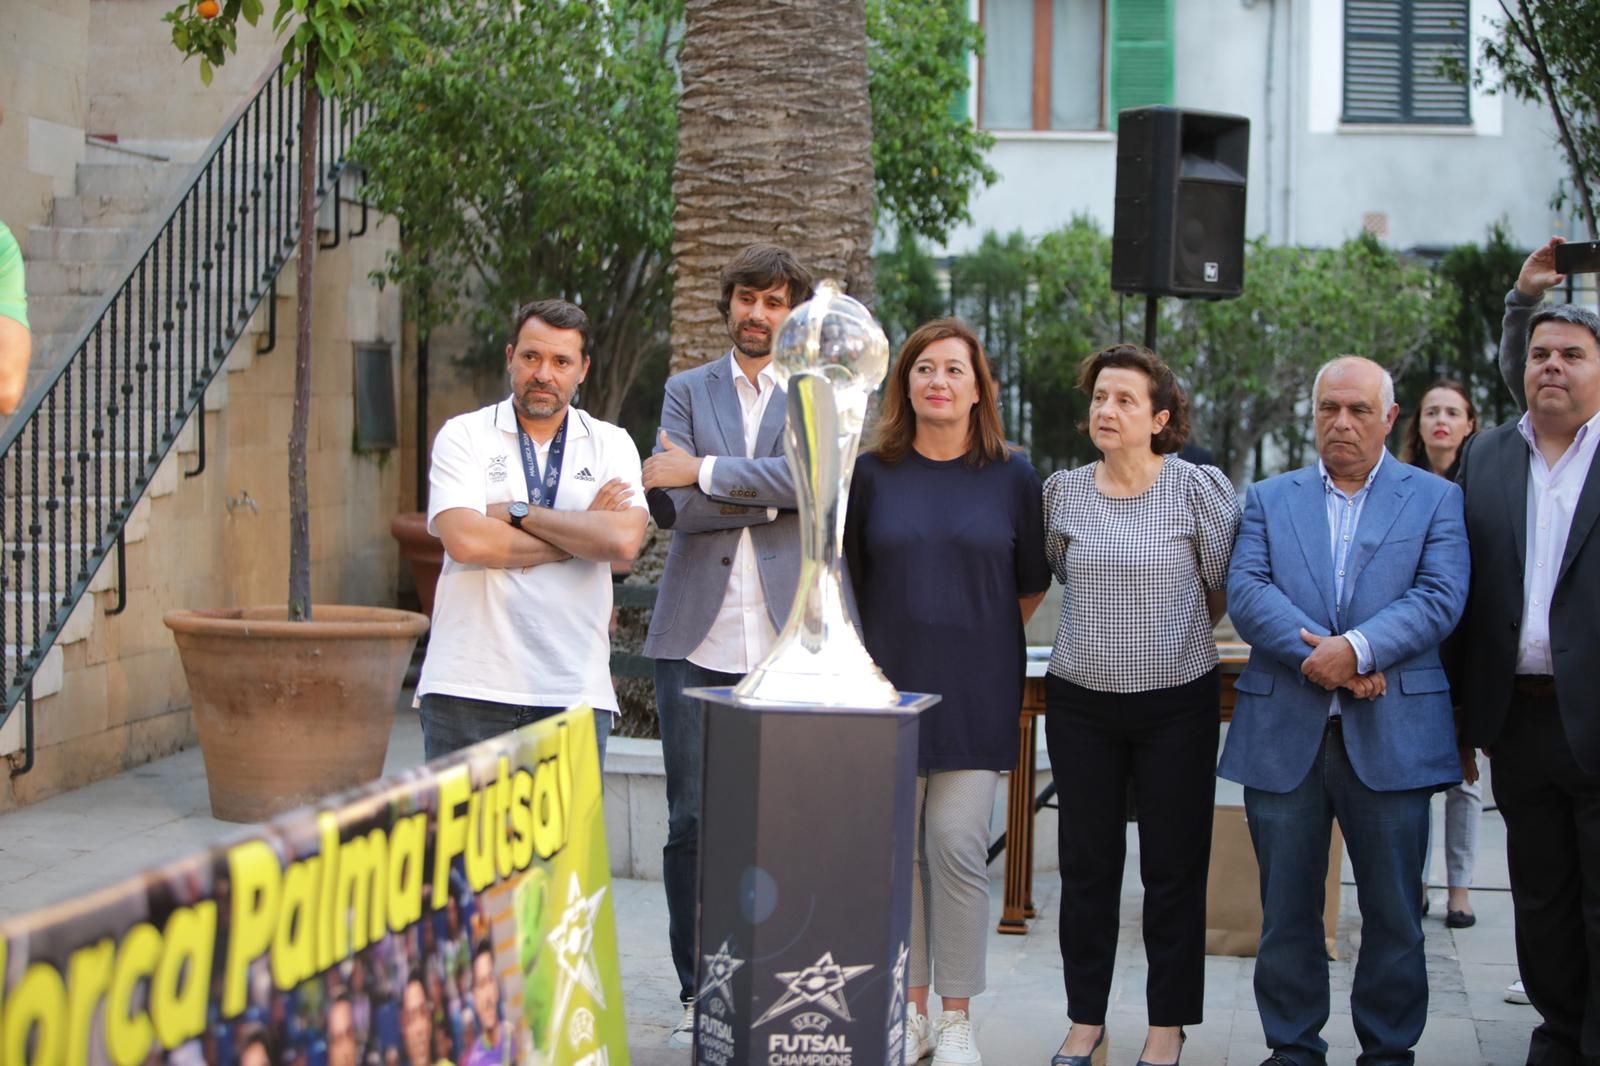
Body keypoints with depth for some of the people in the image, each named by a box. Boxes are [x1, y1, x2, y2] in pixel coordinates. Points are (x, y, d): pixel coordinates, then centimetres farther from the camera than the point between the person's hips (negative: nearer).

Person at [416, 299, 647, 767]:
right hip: (469, 687, -1)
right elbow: (465, 540, -12)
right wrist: (582, 535, -5)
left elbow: (625, 539, -9)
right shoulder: (463, 435, 5)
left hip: (575, 690, 1)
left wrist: (518, 513, -7)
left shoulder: (611, 444, 9)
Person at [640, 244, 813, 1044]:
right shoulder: (687, 391, 13)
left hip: (786, 641, -1)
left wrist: (706, 473, -13)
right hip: (695, 638, 1)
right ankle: (697, 994, 12)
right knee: (691, 821, 2)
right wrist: (773, 496, -9)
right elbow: (671, 506, -2)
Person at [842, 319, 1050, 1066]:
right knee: (897, 848, 5)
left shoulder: (1011, 475, 3)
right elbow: (845, 577, 12)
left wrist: (979, 636, 6)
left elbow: (1032, 584, 11)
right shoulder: (872, 472, 4)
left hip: (975, 690, -1)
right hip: (889, 681, 1)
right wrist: (859, 659, 8)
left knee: (958, 847, -5)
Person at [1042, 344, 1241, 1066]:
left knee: (1175, 868, 5)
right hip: (1081, 700, 3)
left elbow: (1225, 586, 2)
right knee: (1086, 865, 8)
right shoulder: (1062, 491, 2)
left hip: (1176, 702, -3)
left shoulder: (1199, 487, -8)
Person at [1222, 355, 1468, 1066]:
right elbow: (1246, 593, -3)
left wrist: (1356, 647, -21)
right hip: (1284, 733, 1)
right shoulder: (1269, 499, 11)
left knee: (1393, 913, 6)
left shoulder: (1435, 499, 7)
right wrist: (1325, 656, -17)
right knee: (1287, 908, 8)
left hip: (1392, 735, -1)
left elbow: (1440, 597, -7)